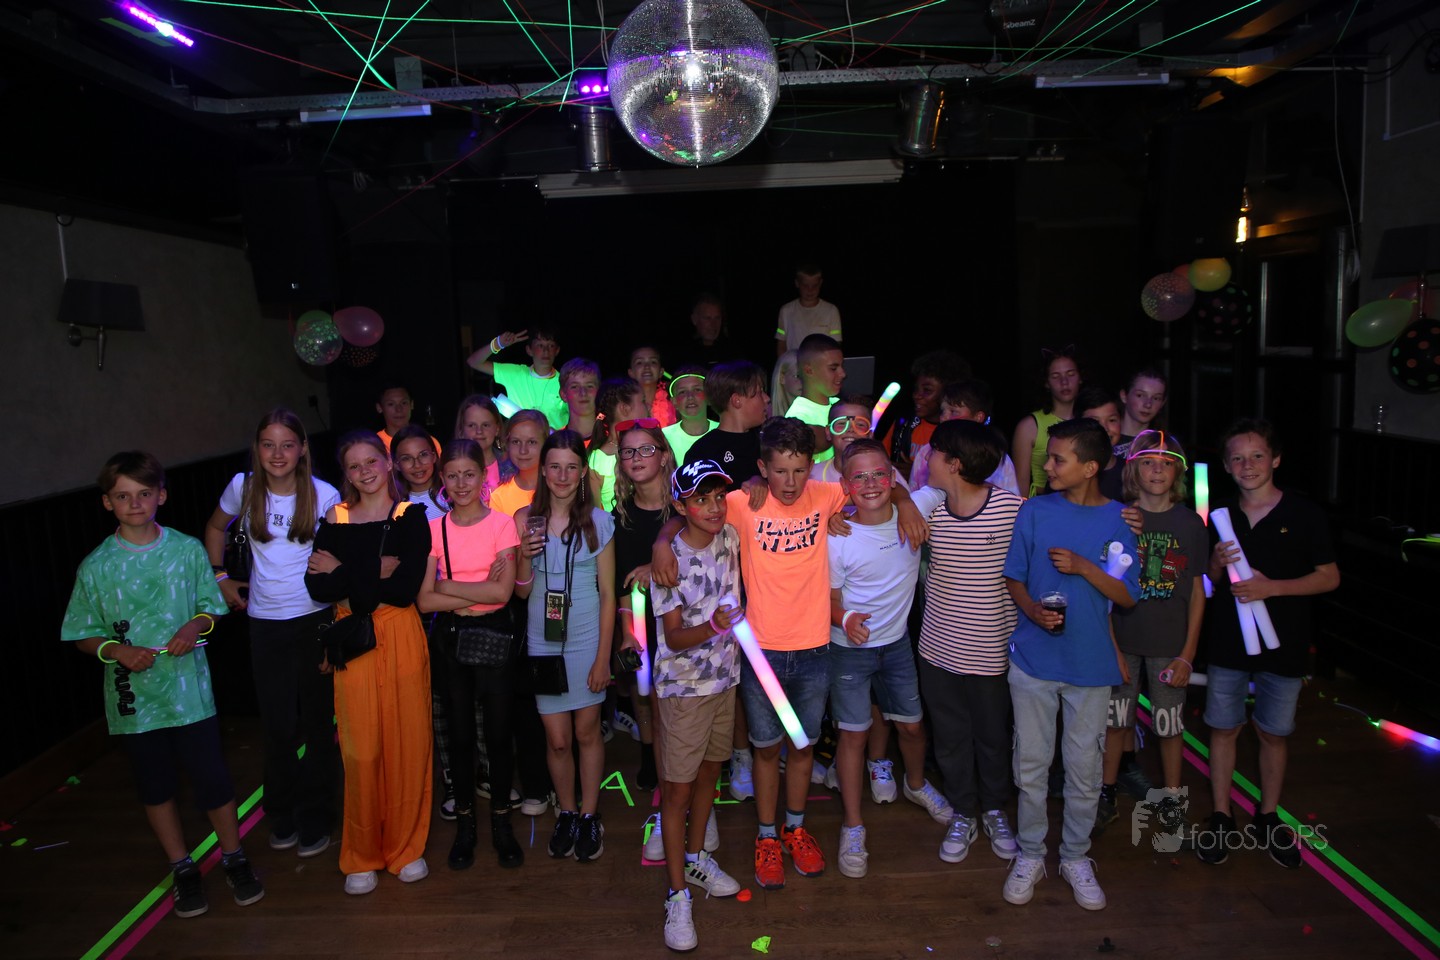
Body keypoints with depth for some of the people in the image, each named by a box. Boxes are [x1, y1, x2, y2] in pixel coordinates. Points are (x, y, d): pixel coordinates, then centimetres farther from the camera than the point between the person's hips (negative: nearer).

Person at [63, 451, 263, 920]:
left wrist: (196, 625, -15)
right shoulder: (95, 567, -4)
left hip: (189, 690, -1)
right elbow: (82, 634, 2)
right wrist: (116, 649, -16)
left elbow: (213, 606, 5)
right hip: (132, 695, 1)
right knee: (154, 784, 14)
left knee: (211, 776, 4)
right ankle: (183, 869, 32)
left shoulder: (187, 550, -4)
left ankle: (234, 858, 25)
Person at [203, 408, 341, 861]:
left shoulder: (324, 495, -8)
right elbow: (215, 528, 19)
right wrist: (219, 577, 13)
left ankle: (315, 820, 25)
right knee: (278, 725, 7)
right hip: (265, 622, 2)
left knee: (317, 721, 7)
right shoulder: (243, 488, -1)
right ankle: (282, 817, 29)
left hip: (316, 619, -1)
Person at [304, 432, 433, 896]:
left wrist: (344, 574, -7)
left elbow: (406, 589, -12)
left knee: (407, 743, 4)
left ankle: (406, 847, 22)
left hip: (401, 639, -1)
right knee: (360, 748, 3)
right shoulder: (335, 519, 6)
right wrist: (375, 575, -13)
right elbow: (317, 586, -4)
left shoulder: (410, 517, -1)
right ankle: (363, 855, 20)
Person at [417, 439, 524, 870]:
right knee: (460, 733, 11)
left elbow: (503, 592, -16)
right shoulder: (434, 528, 0)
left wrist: (447, 585, -12)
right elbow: (424, 600, -8)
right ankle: (465, 822, 27)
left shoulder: (501, 523, -6)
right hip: (450, 636, 2)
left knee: (498, 730, 4)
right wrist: (479, 591, -15)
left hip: (493, 633, -2)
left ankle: (501, 821, 23)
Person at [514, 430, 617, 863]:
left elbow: (607, 594, -3)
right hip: (543, 644, 1)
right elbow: (521, 592, 3)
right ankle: (566, 814, 30)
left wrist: (603, 656, -6)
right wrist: (524, 557, -17)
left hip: (587, 641, -1)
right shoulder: (525, 520, -1)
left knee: (587, 733, 9)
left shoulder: (599, 521, -5)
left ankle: (589, 817, 28)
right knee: (557, 739, 8)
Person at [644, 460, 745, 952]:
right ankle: (677, 895, 15)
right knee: (678, 789, 2)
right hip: (683, 685, -5)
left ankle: (697, 857, 41)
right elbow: (673, 637, -20)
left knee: (709, 770, 20)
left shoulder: (729, 538, -5)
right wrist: (712, 626, -36)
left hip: (724, 676, 6)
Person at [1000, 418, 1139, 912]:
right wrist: (1034, 610, -16)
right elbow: (1014, 578, 3)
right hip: (1033, 658, 0)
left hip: (1091, 662, 0)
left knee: (1084, 767, 10)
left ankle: (1076, 857, 30)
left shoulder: (1118, 520, -3)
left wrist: (1083, 567, -18)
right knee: (1031, 763, 9)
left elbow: (1128, 596, -3)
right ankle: (1030, 855, 27)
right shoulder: (1034, 512, -2)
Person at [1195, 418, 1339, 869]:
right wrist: (1218, 564, -12)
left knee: (1273, 734, 11)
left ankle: (1268, 819, 28)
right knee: (1223, 729, 8)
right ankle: (1221, 819, 21)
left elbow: (1330, 577, -6)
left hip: (1282, 645, -2)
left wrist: (1271, 587, -18)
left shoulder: (1304, 514, -5)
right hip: (1227, 642, 2)